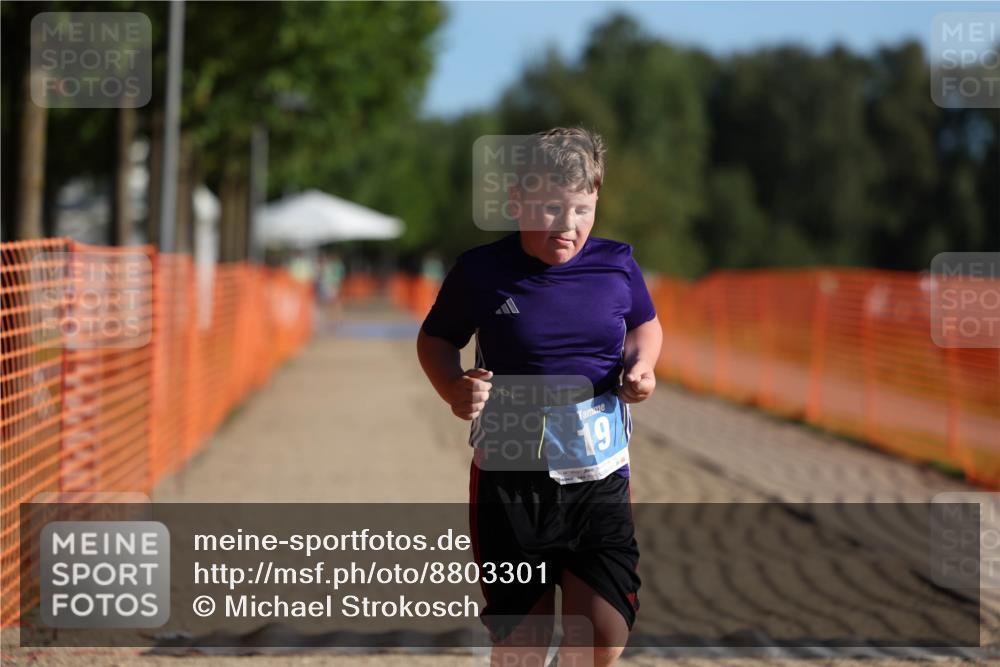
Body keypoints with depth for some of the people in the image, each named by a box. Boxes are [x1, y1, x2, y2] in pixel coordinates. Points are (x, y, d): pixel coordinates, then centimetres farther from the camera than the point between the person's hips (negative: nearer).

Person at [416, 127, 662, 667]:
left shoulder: (617, 264, 0)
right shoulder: (481, 271, -6)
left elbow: (645, 325, 19)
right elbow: (435, 339, 9)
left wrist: (641, 365, -3)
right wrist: (453, 389, -11)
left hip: (599, 480, 2)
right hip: (509, 481, -2)